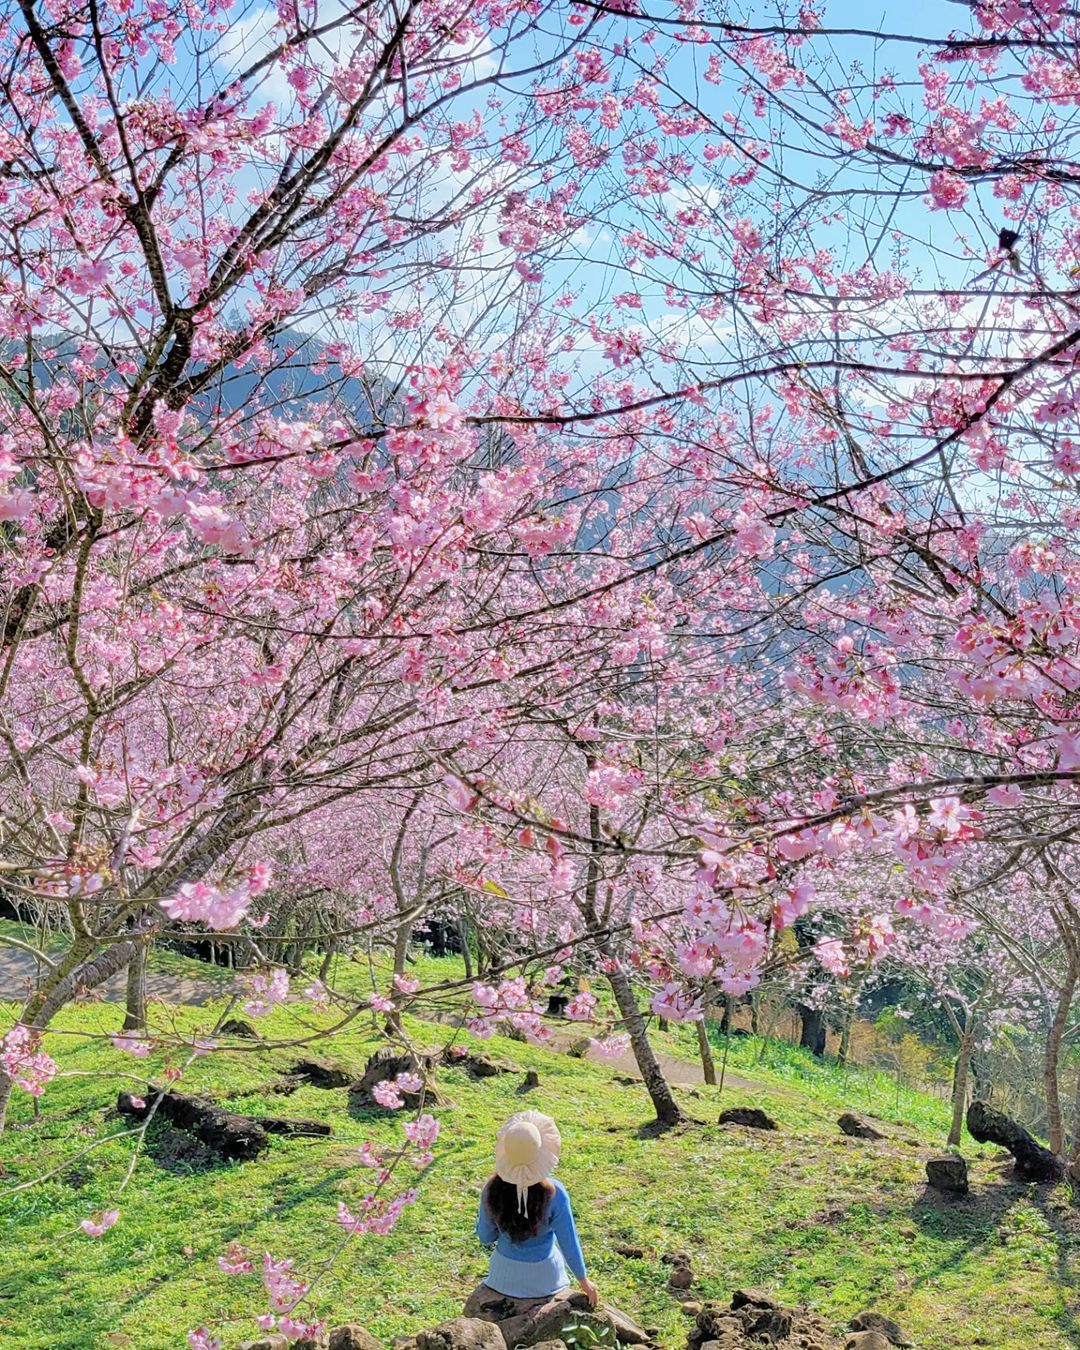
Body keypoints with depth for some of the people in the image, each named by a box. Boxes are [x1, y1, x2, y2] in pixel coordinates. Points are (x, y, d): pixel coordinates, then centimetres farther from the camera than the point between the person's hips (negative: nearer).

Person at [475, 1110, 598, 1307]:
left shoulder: (492, 1191, -22)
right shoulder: (555, 1193, -27)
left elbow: (485, 1237, -6)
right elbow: (568, 1241, -15)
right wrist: (583, 1280, 1)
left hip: (506, 1274, 1)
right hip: (544, 1275, -1)